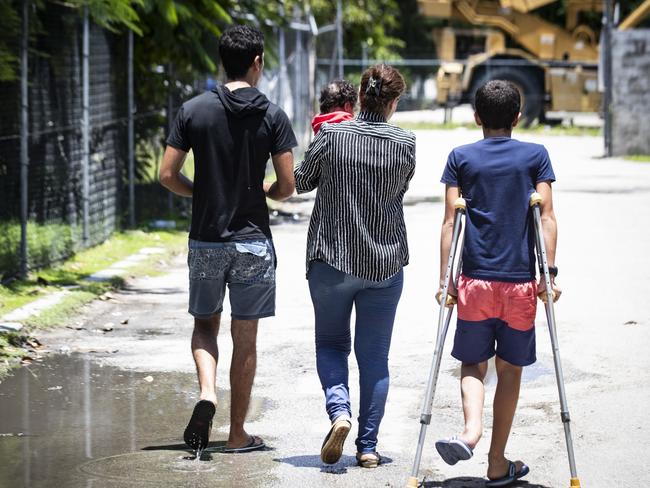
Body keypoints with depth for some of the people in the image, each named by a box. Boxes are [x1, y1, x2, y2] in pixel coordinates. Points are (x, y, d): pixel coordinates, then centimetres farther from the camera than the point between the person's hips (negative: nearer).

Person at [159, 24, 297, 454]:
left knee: (205, 324, 20)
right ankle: (238, 435, 12)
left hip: (206, 240, 1)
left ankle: (207, 392, -7)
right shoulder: (273, 116, -6)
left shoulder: (194, 110, -2)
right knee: (245, 338, 7)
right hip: (253, 241, -1)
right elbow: (287, 186, -7)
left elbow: (168, 175, -2)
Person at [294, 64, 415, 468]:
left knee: (331, 343, 15)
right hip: (385, 263, 1)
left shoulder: (332, 136, -10)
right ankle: (368, 445, 9)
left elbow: (302, 182, 4)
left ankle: (339, 411, -10)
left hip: (332, 259, -1)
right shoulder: (405, 144, -5)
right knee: (375, 355, 9)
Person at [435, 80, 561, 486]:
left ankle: (471, 430, -18)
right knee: (510, 369, 9)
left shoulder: (461, 158, 5)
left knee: (473, 363, 11)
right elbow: (547, 217, -3)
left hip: (475, 282, 0)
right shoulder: (535, 156, 4)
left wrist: (444, 277, 2)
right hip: (521, 283, 0)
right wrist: (550, 271, -2)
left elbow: (450, 221, 0)